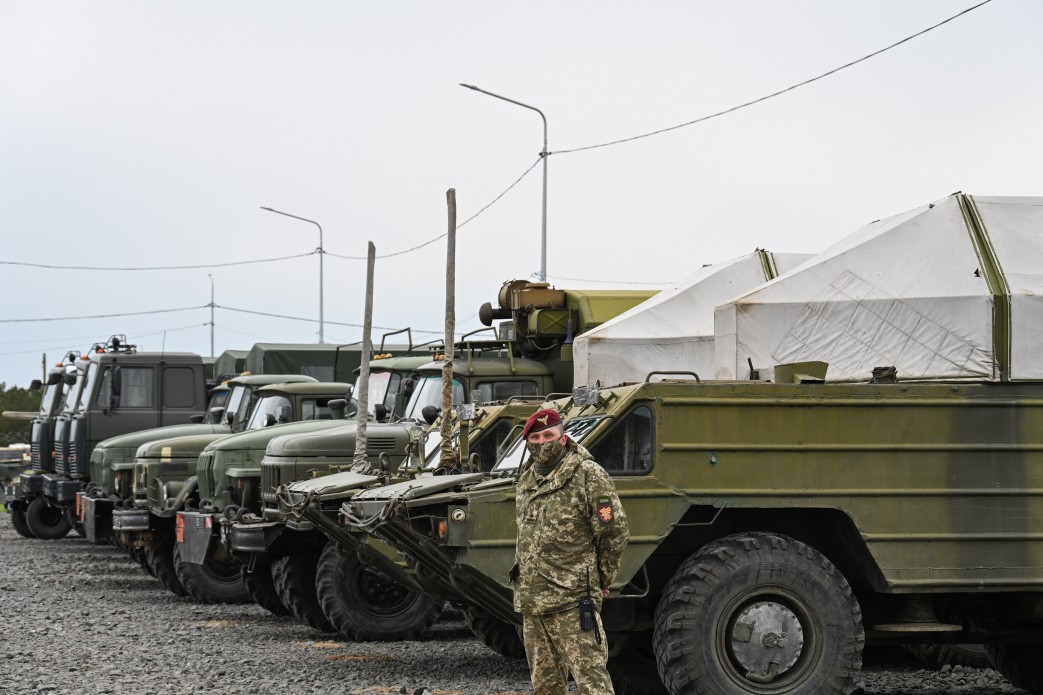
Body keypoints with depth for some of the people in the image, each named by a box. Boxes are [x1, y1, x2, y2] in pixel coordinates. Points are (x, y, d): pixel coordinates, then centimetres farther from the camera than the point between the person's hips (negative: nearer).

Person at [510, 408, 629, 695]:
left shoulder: (588, 475, -9)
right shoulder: (526, 481, 14)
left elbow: (615, 532, -7)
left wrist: (598, 579, 1)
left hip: (572, 603, -8)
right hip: (531, 605, 8)